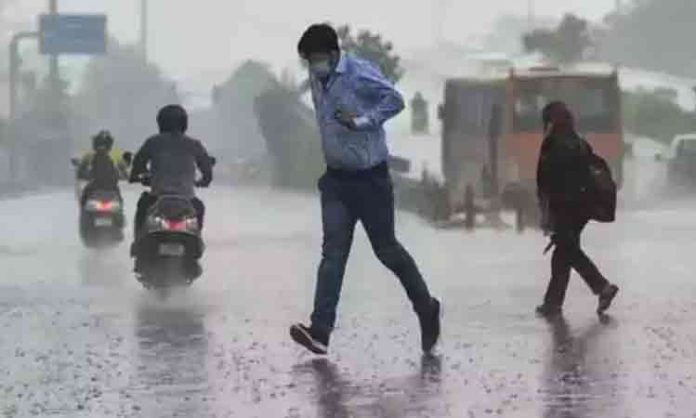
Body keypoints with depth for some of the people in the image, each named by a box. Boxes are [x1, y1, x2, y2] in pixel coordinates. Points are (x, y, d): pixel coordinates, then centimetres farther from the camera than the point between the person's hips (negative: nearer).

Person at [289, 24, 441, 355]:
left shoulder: (360, 73, -16)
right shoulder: (316, 79, 6)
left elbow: (394, 100, -18)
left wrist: (362, 121, -27)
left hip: (370, 177, -6)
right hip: (337, 179, 6)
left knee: (386, 249, 5)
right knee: (333, 251, -6)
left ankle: (427, 310, 27)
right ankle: (320, 331, -16)